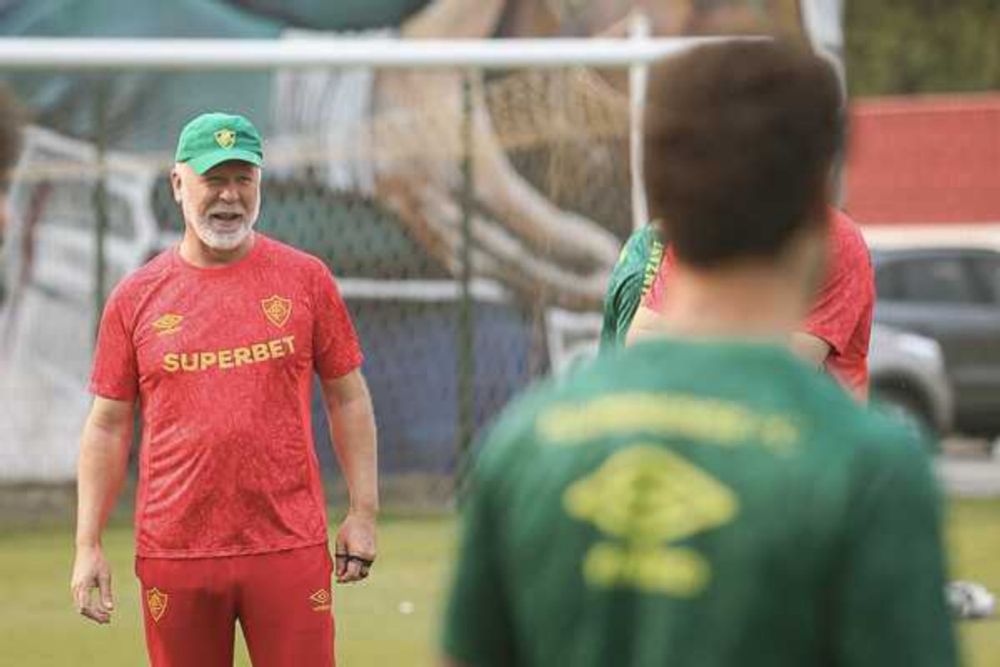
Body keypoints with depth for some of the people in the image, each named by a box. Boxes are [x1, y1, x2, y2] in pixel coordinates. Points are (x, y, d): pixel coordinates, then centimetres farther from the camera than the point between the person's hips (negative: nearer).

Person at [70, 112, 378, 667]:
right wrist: (87, 546, 2)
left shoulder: (304, 279, 5)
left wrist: (363, 512, 3)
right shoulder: (135, 297, 6)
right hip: (174, 554, 1)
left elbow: (347, 397, 9)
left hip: (289, 550, -1)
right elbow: (108, 425, 8)